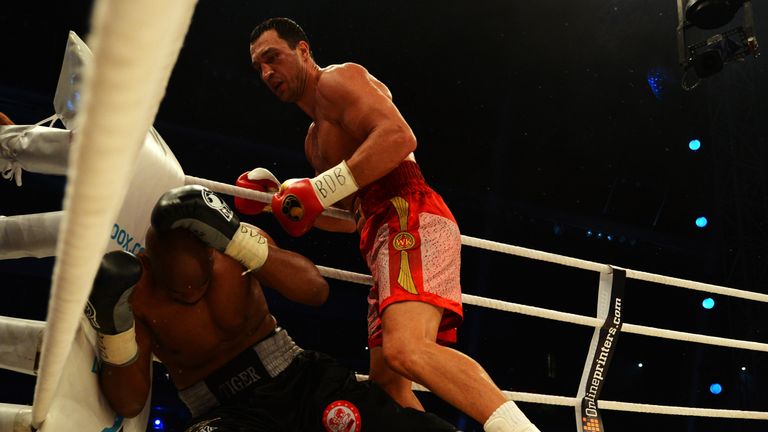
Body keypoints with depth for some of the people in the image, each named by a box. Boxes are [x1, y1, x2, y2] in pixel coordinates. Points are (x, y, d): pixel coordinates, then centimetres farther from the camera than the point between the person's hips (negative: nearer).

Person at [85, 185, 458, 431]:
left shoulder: (231, 247, -8)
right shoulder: (134, 292, -8)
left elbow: (316, 290, -24)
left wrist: (236, 238, -36)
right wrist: (113, 326, -22)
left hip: (298, 378, 1)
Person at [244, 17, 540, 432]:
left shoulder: (338, 79, 4)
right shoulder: (315, 139, 32)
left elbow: (399, 136, -15)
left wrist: (320, 189, -16)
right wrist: (280, 199, 22)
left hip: (411, 220, -10)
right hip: (386, 235, 11)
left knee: (406, 349, -32)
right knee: (387, 382, 6)